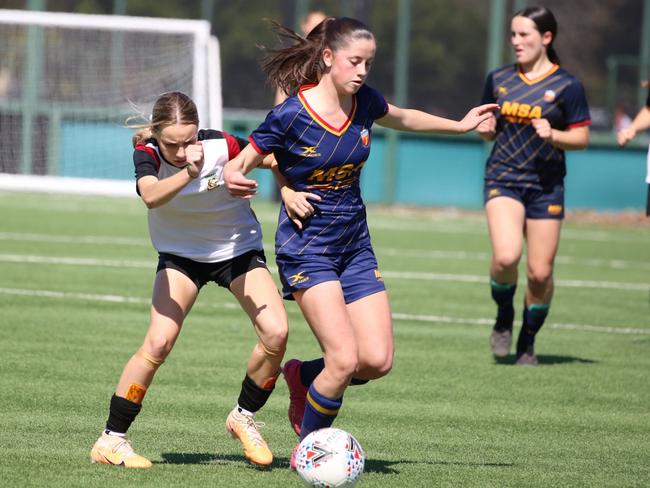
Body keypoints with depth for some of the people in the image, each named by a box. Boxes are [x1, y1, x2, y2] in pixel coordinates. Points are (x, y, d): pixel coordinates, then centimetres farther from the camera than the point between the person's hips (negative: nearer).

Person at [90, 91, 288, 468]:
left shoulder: (223, 147, -25)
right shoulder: (147, 154, -25)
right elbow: (151, 196, -47)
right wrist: (188, 173, -65)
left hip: (239, 250, 1)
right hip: (180, 255, -1)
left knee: (276, 333, -17)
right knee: (159, 342, -18)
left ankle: (244, 417, 7)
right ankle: (111, 440, -7)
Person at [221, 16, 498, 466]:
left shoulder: (364, 102, -1)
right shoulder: (290, 116, -18)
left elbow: (401, 118, 22)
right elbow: (239, 165, -11)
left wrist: (459, 125, 30)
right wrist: (233, 179, -35)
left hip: (356, 245, 6)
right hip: (306, 247, -6)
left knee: (378, 361, -4)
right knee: (345, 359, -18)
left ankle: (305, 377, 26)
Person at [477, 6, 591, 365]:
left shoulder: (566, 86, -3)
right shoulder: (498, 80, 7)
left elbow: (581, 137, 0)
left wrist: (553, 135, -19)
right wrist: (485, 129, -4)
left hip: (546, 186, -1)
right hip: (503, 180, 1)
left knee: (540, 273, 0)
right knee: (506, 256, -23)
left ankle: (527, 342, 21)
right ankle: (504, 318, 5)